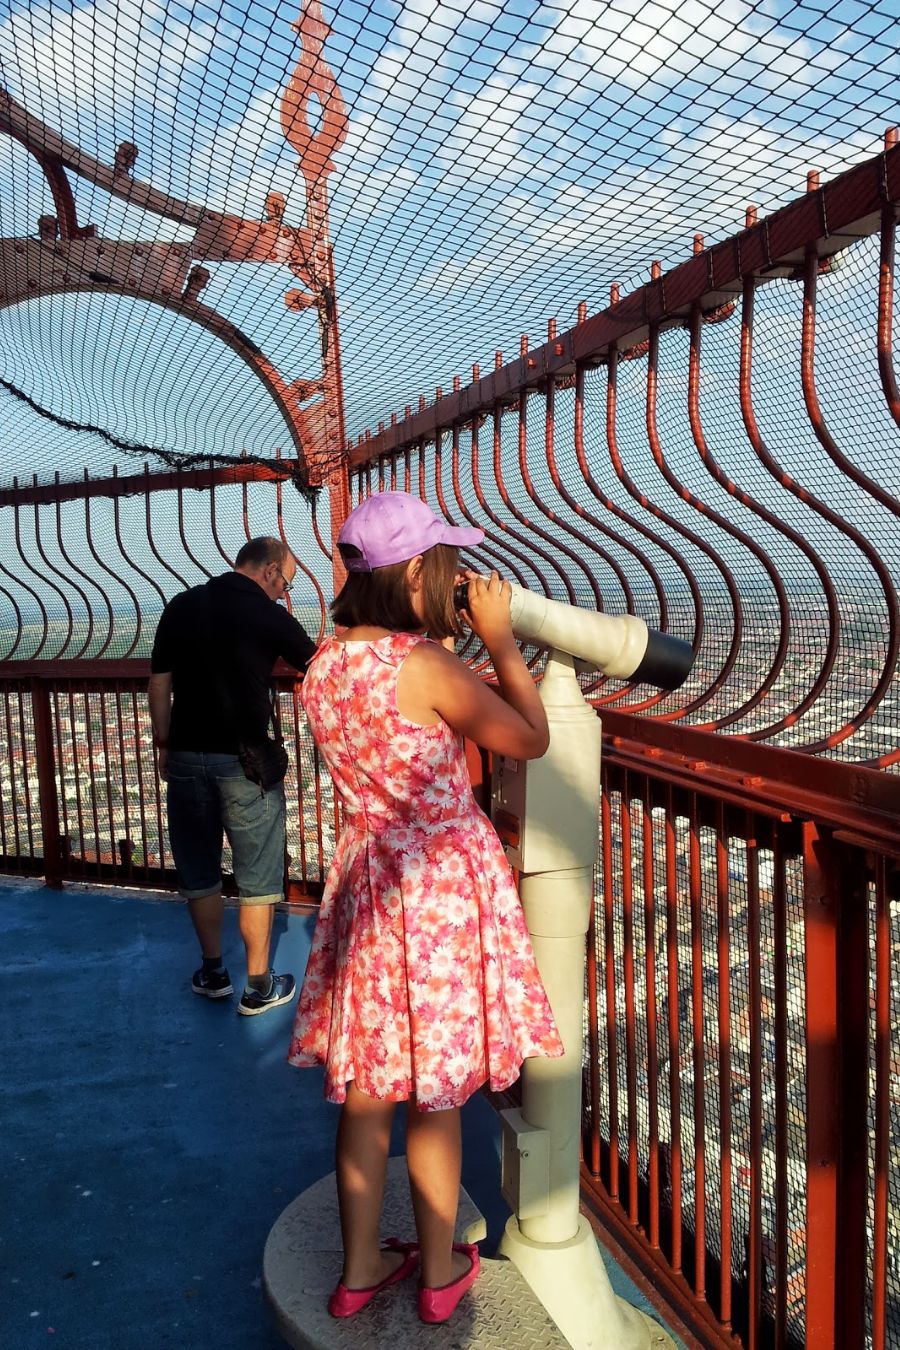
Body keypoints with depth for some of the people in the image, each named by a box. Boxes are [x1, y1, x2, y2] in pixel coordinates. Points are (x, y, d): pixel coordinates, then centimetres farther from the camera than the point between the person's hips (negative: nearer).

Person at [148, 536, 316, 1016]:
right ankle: (258, 986, 15)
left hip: (187, 756, 4)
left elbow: (159, 684, 5)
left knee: (198, 870, 16)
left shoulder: (181, 606, 4)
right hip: (244, 760, -4)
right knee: (257, 877, 7)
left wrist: (164, 746, 14)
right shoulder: (269, 616, -8)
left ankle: (212, 973, 28)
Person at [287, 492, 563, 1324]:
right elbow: (530, 739, -10)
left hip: (365, 881, 6)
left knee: (365, 1090, 19)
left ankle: (361, 1267, 37)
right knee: (435, 1099, 13)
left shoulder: (323, 666, -2)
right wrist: (500, 639, -2)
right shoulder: (428, 665, -22)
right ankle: (442, 1271, 34)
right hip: (443, 887, -6)